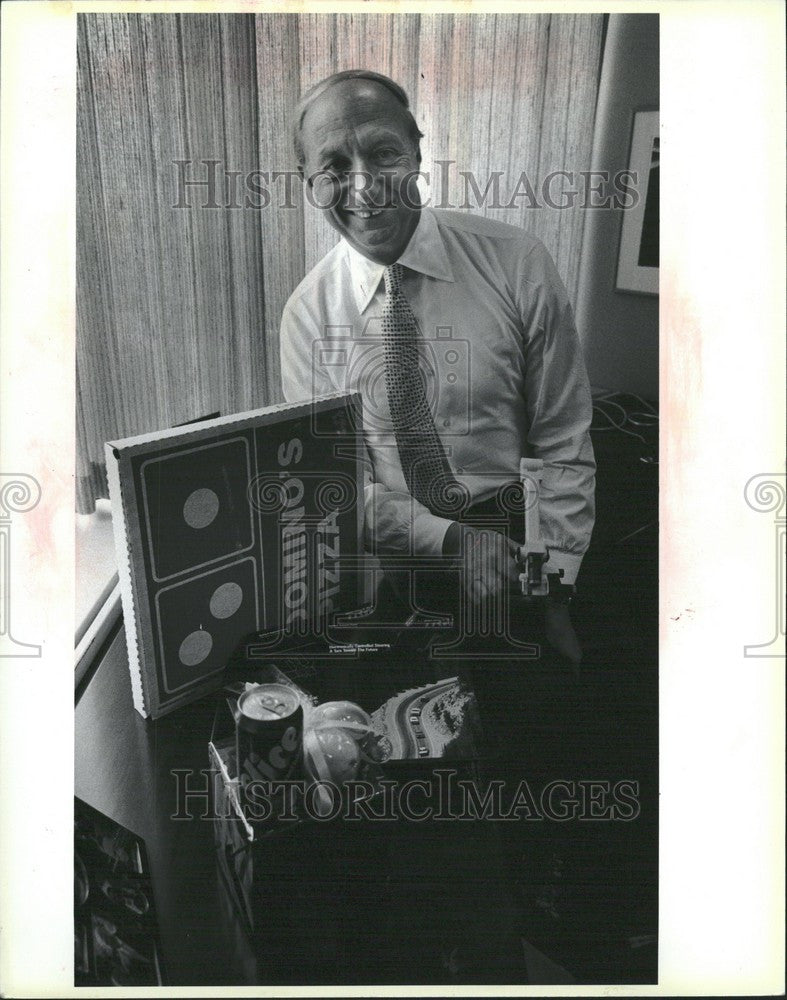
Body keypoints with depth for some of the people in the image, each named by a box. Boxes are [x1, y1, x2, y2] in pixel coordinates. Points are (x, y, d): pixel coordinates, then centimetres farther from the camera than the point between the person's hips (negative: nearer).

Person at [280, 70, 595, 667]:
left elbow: (563, 445, -2)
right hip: (384, 556, 1)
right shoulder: (308, 315, -3)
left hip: (515, 547, 0)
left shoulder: (518, 265, -6)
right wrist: (449, 539, -17)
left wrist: (551, 590, -10)